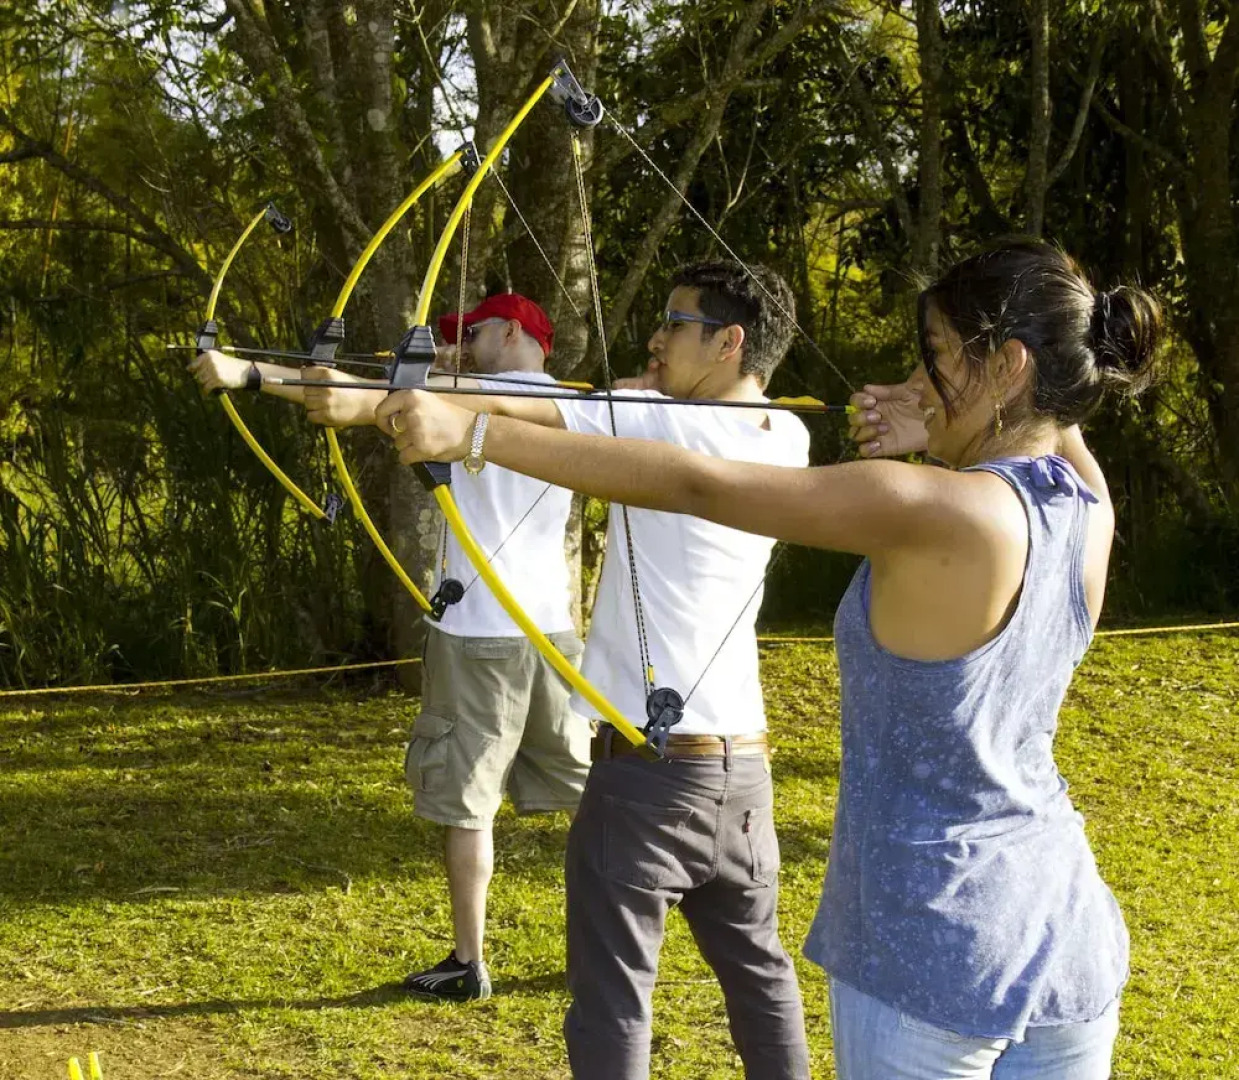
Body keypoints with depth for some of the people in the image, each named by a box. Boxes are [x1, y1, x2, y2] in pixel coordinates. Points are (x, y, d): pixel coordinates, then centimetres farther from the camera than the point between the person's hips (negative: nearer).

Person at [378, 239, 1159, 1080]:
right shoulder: (1090, 512, -1)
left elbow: (695, 485, -23)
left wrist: (470, 433, -20)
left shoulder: (944, 514, -22)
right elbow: (1059, 418, 24)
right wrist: (940, 436, 5)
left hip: (933, 946, -7)